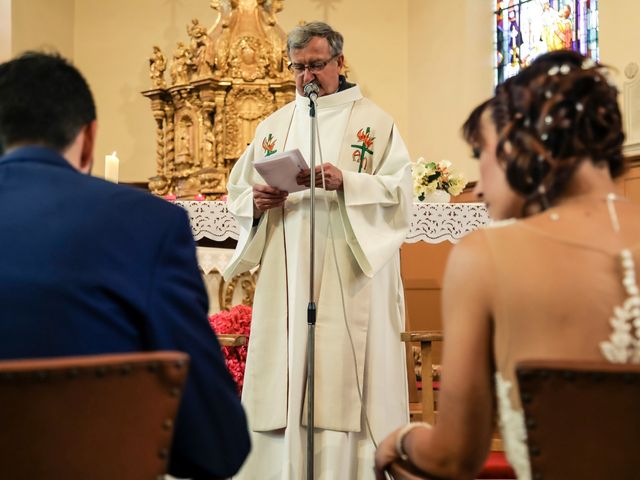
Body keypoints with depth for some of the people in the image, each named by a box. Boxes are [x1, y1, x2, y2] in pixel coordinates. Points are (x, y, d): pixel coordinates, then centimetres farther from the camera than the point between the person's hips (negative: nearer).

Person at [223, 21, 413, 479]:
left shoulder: (373, 121, 5)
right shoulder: (274, 126, 17)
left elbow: (399, 190, -6)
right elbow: (238, 193, 14)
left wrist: (346, 182, -21)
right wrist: (256, 200, -9)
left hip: (350, 282, -3)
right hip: (285, 282, 4)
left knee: (344, 382, -6)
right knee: (283, 384, 1)